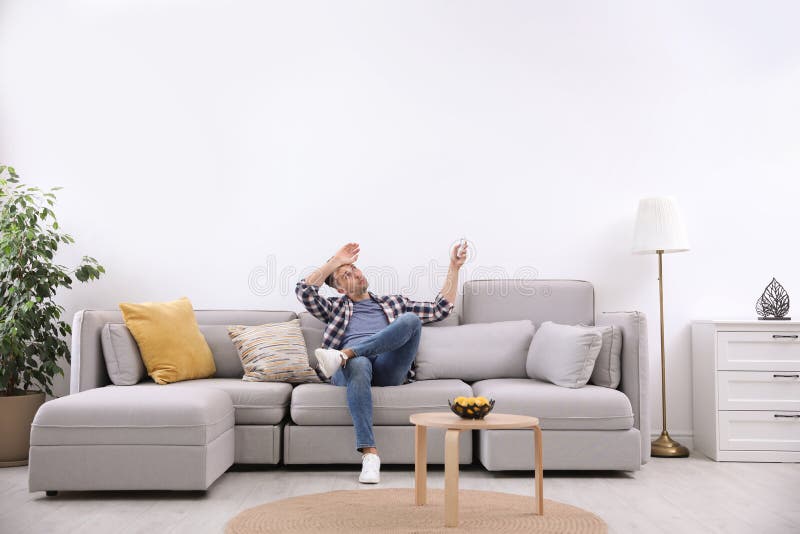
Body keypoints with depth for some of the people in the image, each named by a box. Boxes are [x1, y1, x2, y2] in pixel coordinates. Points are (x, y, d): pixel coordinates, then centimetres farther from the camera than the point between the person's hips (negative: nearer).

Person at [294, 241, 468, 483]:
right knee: (359, 365, -41)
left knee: (411, 319, -26)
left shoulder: (394, 302, 33)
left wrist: (454, 267, 19)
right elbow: (304, 290, 13)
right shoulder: (336, 307, 30)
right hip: (352, 365, -1)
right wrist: (335, 261, 16)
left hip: (388, 368, 1)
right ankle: (369, 453, -47)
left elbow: (440, 309, 25)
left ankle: (343, 354, -38)